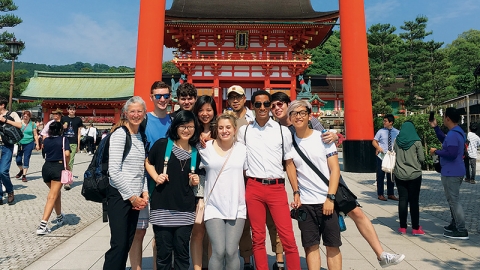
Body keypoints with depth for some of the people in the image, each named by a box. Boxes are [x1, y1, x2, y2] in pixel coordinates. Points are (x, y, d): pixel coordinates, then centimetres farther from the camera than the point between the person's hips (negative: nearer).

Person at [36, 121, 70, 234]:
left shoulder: (46, 140, 12)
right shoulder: (63, 139, -2)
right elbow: (67, 154, -17)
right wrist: (67, 165, -2)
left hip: (46, 167, 6)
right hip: (58, 168, -6)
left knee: (56, 192, 24)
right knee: (52, 197, -7)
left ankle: (59, 217, 37)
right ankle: (42, 225, -17)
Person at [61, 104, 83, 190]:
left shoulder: (78, 120, 7)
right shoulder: (63, 118, 10)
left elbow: (79, 132, 8)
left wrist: (78, 144, 3)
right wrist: (63, 127, -6)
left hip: (73, 143, -1)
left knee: (70, 162, -4)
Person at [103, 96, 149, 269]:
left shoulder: (141, 136, 10)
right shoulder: (119, 134, -10)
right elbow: (114, 171, -17)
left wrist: (144, 193, 1)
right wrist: (132, 197, -14)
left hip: (136, 198, 7)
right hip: (119, 196, -7)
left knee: (127, 243, 13)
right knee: (118, 244, -4)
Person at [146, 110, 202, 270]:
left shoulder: (195, 153, 6)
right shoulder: (162, 144, -4)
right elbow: (148, 163, 11)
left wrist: (195, 181, -3)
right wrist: (156, 177, -5)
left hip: (185, 210, 2)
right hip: (162, 207, -2)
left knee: (182, 251, 10)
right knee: (163, 252, 9)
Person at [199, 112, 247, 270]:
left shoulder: (242, 149, 4)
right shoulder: (206, 148, -1)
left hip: (236, 208, 1)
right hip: (214, 208, -1)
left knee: (231, 252, 2)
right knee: (218, 252, -4)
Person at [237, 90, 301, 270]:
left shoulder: (283, 131, 5)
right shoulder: (244, 131, 7)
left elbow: (289, 163, 7)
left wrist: (296, 192, 2)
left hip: (277, 188, -1)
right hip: (253, 188, 1)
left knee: (288, 238, 1)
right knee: (258, 238, 11)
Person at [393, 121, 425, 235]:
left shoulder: (397, 141, -2)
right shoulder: (416, 142, -9)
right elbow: (422, 159, -5)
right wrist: (415, 162, 15)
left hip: (399, 175, 2)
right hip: (414, 175, -2)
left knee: (403, 200, 8)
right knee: (414, 201, 6)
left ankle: (402, 227, 12)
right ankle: (415, 228, 12)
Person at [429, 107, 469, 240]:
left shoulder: (453, 134, -22)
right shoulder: (456, 132, 11)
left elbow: (451, 153, -30)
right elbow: (445, 141, 28)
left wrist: (436, 152, -15)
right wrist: (435, 127, 25)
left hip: (451, 173, -11)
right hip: (454, 172, 11)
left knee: (454, 201, -4)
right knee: (453, 200, 21)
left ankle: (461, 231, 1)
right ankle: (455, 224, 32)